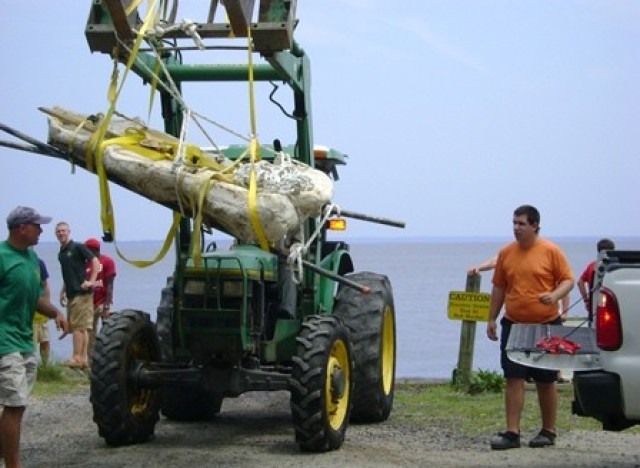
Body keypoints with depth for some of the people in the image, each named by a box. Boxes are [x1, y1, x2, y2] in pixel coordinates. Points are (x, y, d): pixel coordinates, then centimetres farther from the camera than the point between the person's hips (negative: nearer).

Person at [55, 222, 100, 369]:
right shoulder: (61, 253, 17)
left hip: (81, 292, -8)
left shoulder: (77, 247, -6)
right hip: (71, 294, 8)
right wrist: (62, 292, 22)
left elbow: (95, 261, -10)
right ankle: (83, 358, 10)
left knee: (78, 326, -9)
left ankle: (77, 358, -9)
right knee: (82, 328, 8)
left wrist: (91, 281, -16)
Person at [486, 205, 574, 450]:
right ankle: (512, 433, -2)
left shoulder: (551, 251, -4)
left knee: (546, 381, 6)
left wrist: (555, 295, -22)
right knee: (513, 379, -2)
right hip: (513, 326, 3)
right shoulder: (506, 253, 6)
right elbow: (499, 288, 13)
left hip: (546, 326, -3)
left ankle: (548, 432, 18)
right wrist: (492, 319, 10)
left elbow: (568, 280, -2)